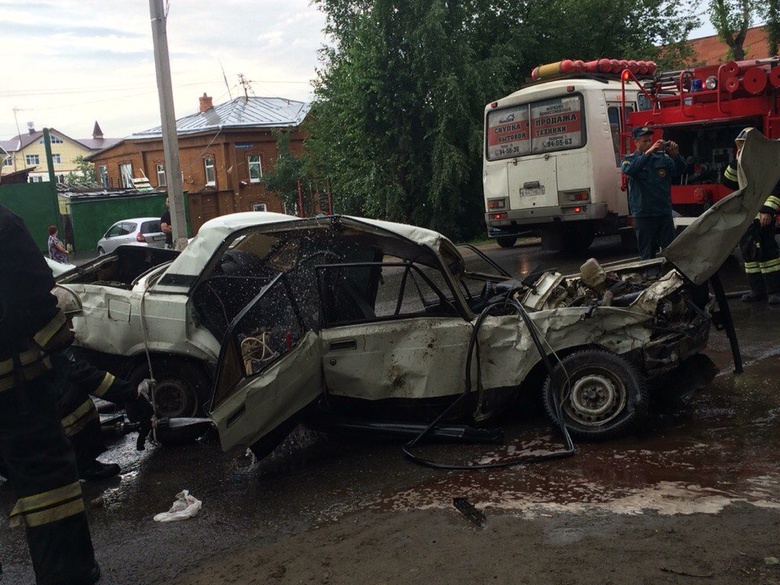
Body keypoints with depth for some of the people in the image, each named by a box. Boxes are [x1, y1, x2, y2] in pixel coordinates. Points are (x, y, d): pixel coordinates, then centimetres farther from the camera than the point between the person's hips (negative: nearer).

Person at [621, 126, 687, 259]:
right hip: (643, 214, -2)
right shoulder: (629, 159, 2)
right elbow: (628, 170, -20)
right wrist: (648, 152, -29)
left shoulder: (662, 157, 8)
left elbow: (679, 170, 0)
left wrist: (675, 155, -20)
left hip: (665, 212, 2)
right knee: (648, 254, 4)